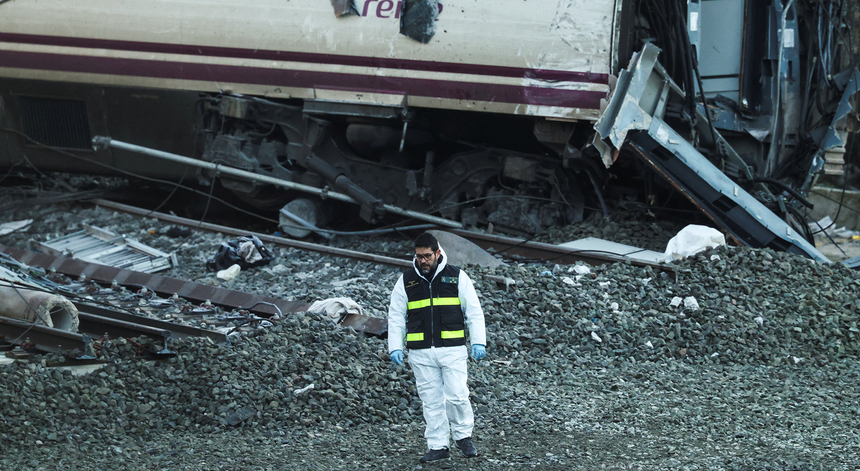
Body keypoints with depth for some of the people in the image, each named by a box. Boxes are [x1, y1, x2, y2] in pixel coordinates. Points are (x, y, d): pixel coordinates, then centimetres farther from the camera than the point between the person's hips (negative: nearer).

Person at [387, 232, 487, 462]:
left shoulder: (456, 276, 3)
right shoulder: (406, 280, 7)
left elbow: (474, 311, 5)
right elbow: (396, 316, 10)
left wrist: (478, 342, -4)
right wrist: (395, 347, 0)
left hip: (453, 349, -2)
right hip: (420, 353, 2)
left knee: (456, 396, -8)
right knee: (431, 400, 3)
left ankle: (463, 435, 14)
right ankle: (437, 446, 11)